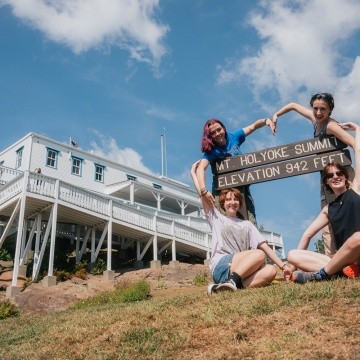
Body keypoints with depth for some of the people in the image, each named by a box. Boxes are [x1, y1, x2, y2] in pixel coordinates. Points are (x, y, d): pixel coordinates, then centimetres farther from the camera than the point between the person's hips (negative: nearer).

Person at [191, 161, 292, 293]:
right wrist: (193, 172, 18)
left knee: (270, 270, -27)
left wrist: (283, 265, 4)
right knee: (259, 254, -28)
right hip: (220, 268, -4)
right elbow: (202, 194, 8)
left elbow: (264, 246, 14)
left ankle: (231, 284, -39)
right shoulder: (217, 218, 17)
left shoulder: (247, 224, 24)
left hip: (242, 270, 4)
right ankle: (232, 282, -38)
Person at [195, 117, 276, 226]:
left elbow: (253, 126, 5)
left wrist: (266, 121, -16)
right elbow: (201, 169, -30)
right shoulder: (211, 151, -14)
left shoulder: (233, 137, -2)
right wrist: (204, 190, -46)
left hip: (242, 188, 4)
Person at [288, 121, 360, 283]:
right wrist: (297, 262, 8)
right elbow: (308, 234, 17)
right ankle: (344, 269, -28)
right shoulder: (328, 209, 21)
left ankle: (321, 274, -24)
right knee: (292, 255, -8)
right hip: (343, 258, 5)